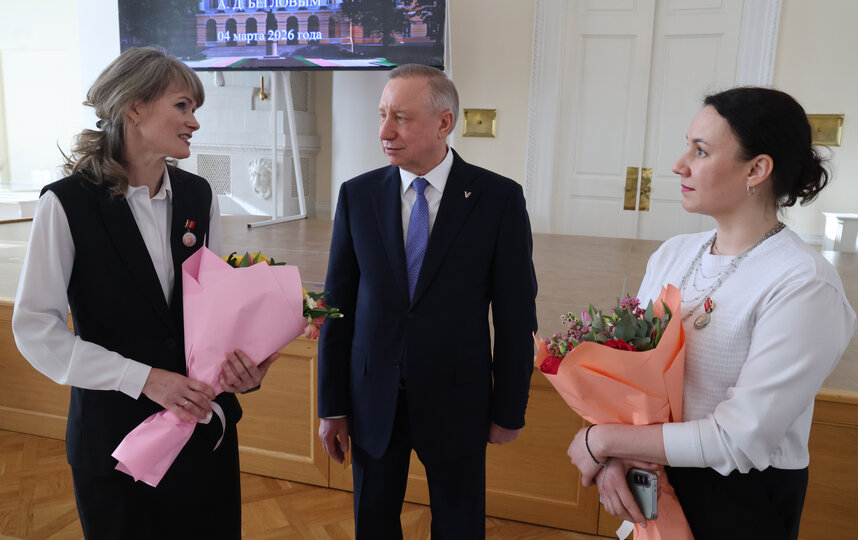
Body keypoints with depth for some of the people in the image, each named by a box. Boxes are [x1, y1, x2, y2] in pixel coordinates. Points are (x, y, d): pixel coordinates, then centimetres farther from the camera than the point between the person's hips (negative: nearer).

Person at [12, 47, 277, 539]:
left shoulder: (198, 195, 0)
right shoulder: (68, 203, -13)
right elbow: (35, 329, -13)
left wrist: (238, 355, -11)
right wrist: (144, 378, -20)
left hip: (205, 422, 4)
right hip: (114, 429, -4)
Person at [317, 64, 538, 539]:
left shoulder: (499, 198, -9)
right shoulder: (357, 195, -3)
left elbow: (516, 313, -5)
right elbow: (338, 304, 0)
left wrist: (509, 409, -2)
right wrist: (332, 404, 2)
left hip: (457, 398, -2)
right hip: (373, 398, 2)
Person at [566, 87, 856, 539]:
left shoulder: (803, 285, -21)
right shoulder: (672, 254, -3)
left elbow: (739, 439, -24)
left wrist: (605, 439, -19)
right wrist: (612, 458, -17)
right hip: (651, 484, 5)